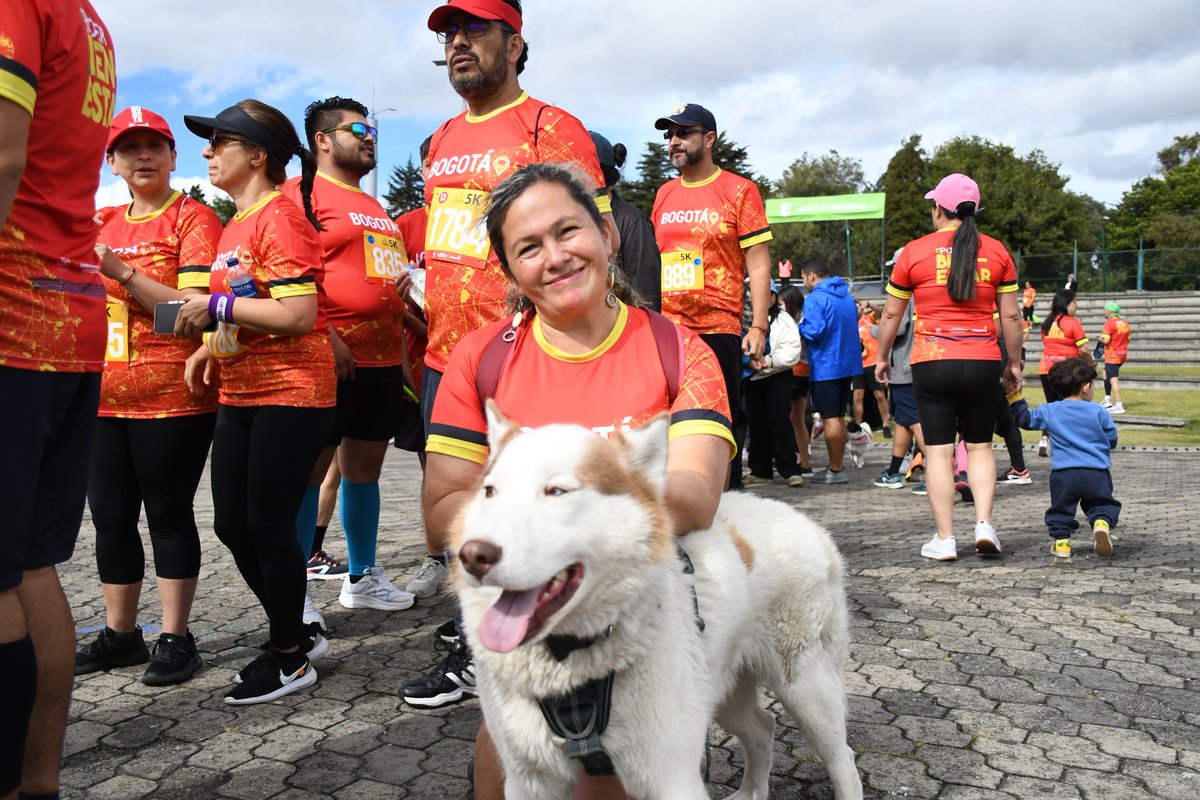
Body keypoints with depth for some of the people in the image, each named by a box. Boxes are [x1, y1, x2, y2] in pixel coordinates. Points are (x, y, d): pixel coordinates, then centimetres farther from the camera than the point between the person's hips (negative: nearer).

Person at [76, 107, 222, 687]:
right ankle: (119, 634, 25)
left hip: (172, 399, -7)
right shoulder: (103, 223, 16)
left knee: (167, 513, 0)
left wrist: (122, 271, -20)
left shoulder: (194, 218, -5)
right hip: (105, 396, 7)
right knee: (109, 515, 11)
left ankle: (175, 637, 12)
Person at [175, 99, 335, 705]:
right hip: (240, 394, 10)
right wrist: (212, 346, 10)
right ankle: (295, 634, 27)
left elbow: (298, 314, -22)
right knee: (231, 524, 11)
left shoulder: (281, 215, -12)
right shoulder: (235, 225, 16)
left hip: (290, 394, -9)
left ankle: (290, 658, 15)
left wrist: (215, 306, -16)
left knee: (268, 525, -3)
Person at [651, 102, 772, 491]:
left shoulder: (739, 190, 0)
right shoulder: (664, 194, 14)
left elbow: (758, 263, -4)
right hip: (666, 328, 5)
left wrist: (759, 326, -11)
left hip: (719, 327, -4)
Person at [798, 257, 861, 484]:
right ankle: (837, 467, 21)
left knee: (830, 418, -3)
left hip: (825, 366, -8)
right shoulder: (847, 296, 14)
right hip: (847, 363, 8)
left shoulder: (815, 299, -14)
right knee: (839, 416, 15)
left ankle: (834, 470, 1)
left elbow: (814, 331, -23)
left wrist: (798, 327, -4)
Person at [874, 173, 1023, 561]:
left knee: (938, 450, 2)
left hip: (932, 362, -2)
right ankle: (984, 523, 2)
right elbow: (1011, 315, 6)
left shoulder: (915, 251, 0)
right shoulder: (996, 251, 5)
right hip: (983, 362, 2)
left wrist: (882, 357, 17)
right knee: (979, 445, 15)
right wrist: (1014, 363, 16)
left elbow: (891, 314, 5)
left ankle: (945, 538, 2)